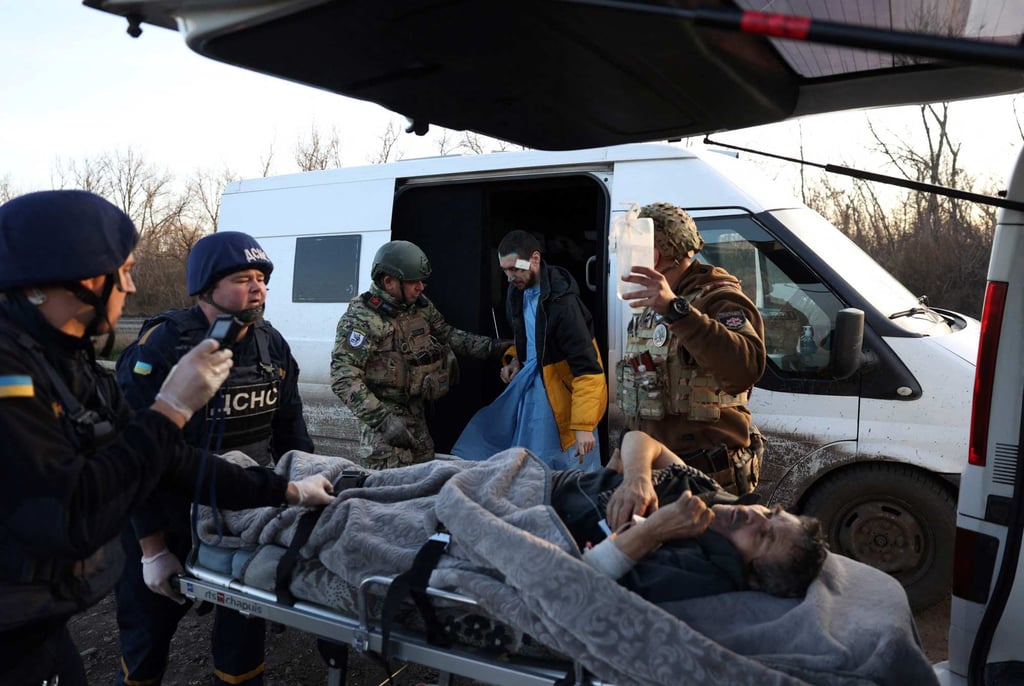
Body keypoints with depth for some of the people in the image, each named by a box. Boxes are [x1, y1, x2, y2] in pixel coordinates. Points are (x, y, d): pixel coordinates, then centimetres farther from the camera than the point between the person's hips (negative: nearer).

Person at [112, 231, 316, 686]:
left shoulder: (272, 345, -1)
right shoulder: (159, 350, -18)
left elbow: (290, 430, 7)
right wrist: (152, 547, -17)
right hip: (168, 518, -4)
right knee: (151, 619, 15)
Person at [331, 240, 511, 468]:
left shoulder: (420, 306, 4)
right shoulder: (361, 319, -19)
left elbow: (447, 334, 19)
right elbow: (343, 379, -23)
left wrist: (491, 347, 9)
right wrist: (383, 419, -30)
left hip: (417, 413, 7)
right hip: (384, 412, -7)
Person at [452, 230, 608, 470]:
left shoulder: (562, 302, -25)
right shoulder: (518, 290, 0)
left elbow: (587, 368, -26)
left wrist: (583, 426, -29)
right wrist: (516, 360, 1)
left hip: (560, 391, -8)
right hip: (529, 383, 8)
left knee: (559, 465, -3)